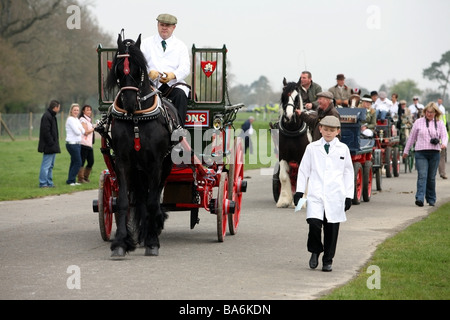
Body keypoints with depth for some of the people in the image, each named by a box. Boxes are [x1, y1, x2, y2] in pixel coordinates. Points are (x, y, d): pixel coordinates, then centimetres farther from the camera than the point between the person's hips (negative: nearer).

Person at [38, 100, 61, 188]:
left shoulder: (51, 116, 17)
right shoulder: (47, 116, -16)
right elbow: (46, 131, -22)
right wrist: (51, 143, -21)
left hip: (52, 146, 11)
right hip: (49, 147, -11)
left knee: (50, 165, 14)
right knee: (46, 165, -7)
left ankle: (49, 183, 20)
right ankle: (43, 183, -5)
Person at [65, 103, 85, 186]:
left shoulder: (77, 120, 16)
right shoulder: (70, 119, -11)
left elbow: (83, 131, 12)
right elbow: (77, 132, -17)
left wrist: (79, 129, -4)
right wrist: (79, 130, 2)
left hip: (77, 144, 9)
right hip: (72, 144, -9)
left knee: (74, 162, 9)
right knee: (78, 162, -10)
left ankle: (71, 180, 13)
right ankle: (70, 180, -6)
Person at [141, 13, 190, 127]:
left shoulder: (180, 46, 17)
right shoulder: (146, 43, 18)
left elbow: (185, 67, 3)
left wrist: (173, 75, -20)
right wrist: (149, 72, -18)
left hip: (173, 83, 0)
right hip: (152, 82, 0)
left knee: (180, 94, -33)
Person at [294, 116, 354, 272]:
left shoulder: (343, 149, 9)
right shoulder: (312, 148, 9)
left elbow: (348, 173, 13)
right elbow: (303, 170, 13)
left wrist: (349, 196, 8)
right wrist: (299, 191, 6)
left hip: (335, 196, 1)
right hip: (315, 194, -1)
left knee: (331, 229, 0)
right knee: (314, 223, -18)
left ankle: (328, 261, 16)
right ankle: (315, 251, 8)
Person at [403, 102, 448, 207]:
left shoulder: (439, 123, 10)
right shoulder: (418, 122, 9)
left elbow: (444, 136, 2)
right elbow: (412, 137, 14)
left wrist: (444, 144, -21)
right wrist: (406, 151, 17)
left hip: (434, 153, 1)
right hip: (421, 152, -1)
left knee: (431, 177, 7)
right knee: (422, 176, -14)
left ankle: (431, 200, 19)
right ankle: (420, 198, -22)